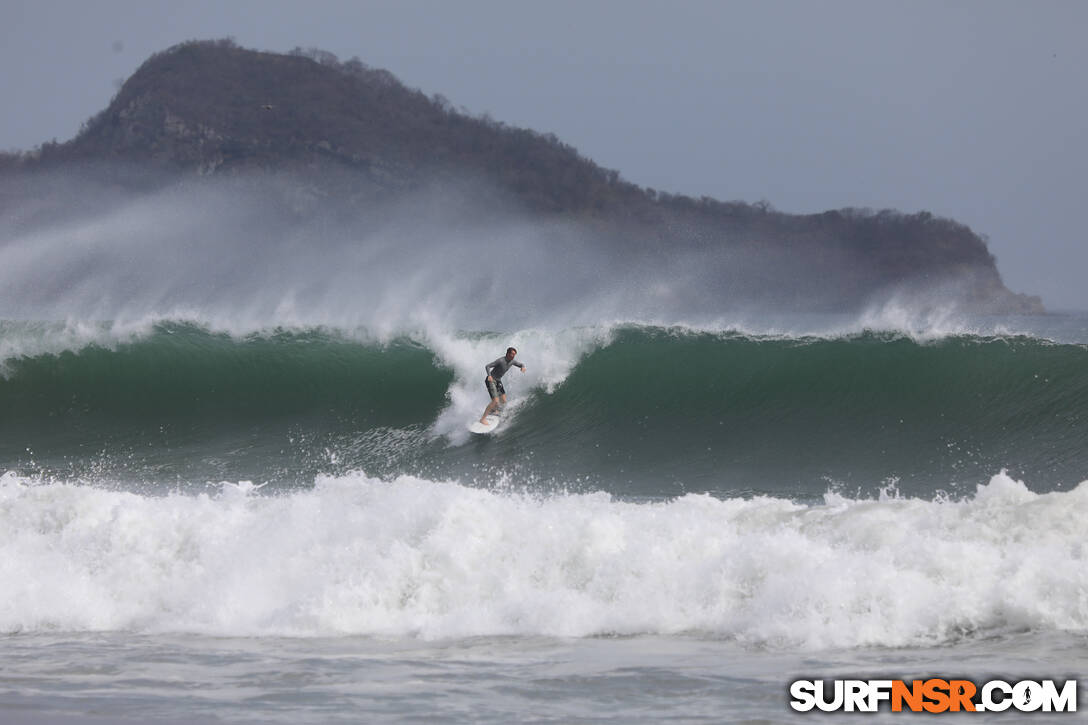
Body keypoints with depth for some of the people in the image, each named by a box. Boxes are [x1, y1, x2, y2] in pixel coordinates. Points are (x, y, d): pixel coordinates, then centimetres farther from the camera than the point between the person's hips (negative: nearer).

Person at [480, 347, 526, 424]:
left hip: (498, 381, 9)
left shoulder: (512, 361, -2)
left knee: (503, 402, 9)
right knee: (495, 401, -20)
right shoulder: (501, 361, -25)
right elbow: (487, 366, -27)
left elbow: (520, 364, 15)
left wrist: (523, 367, -11)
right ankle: (483, 419, -15)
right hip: (491, 380, -9)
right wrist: (489, 376, -45)